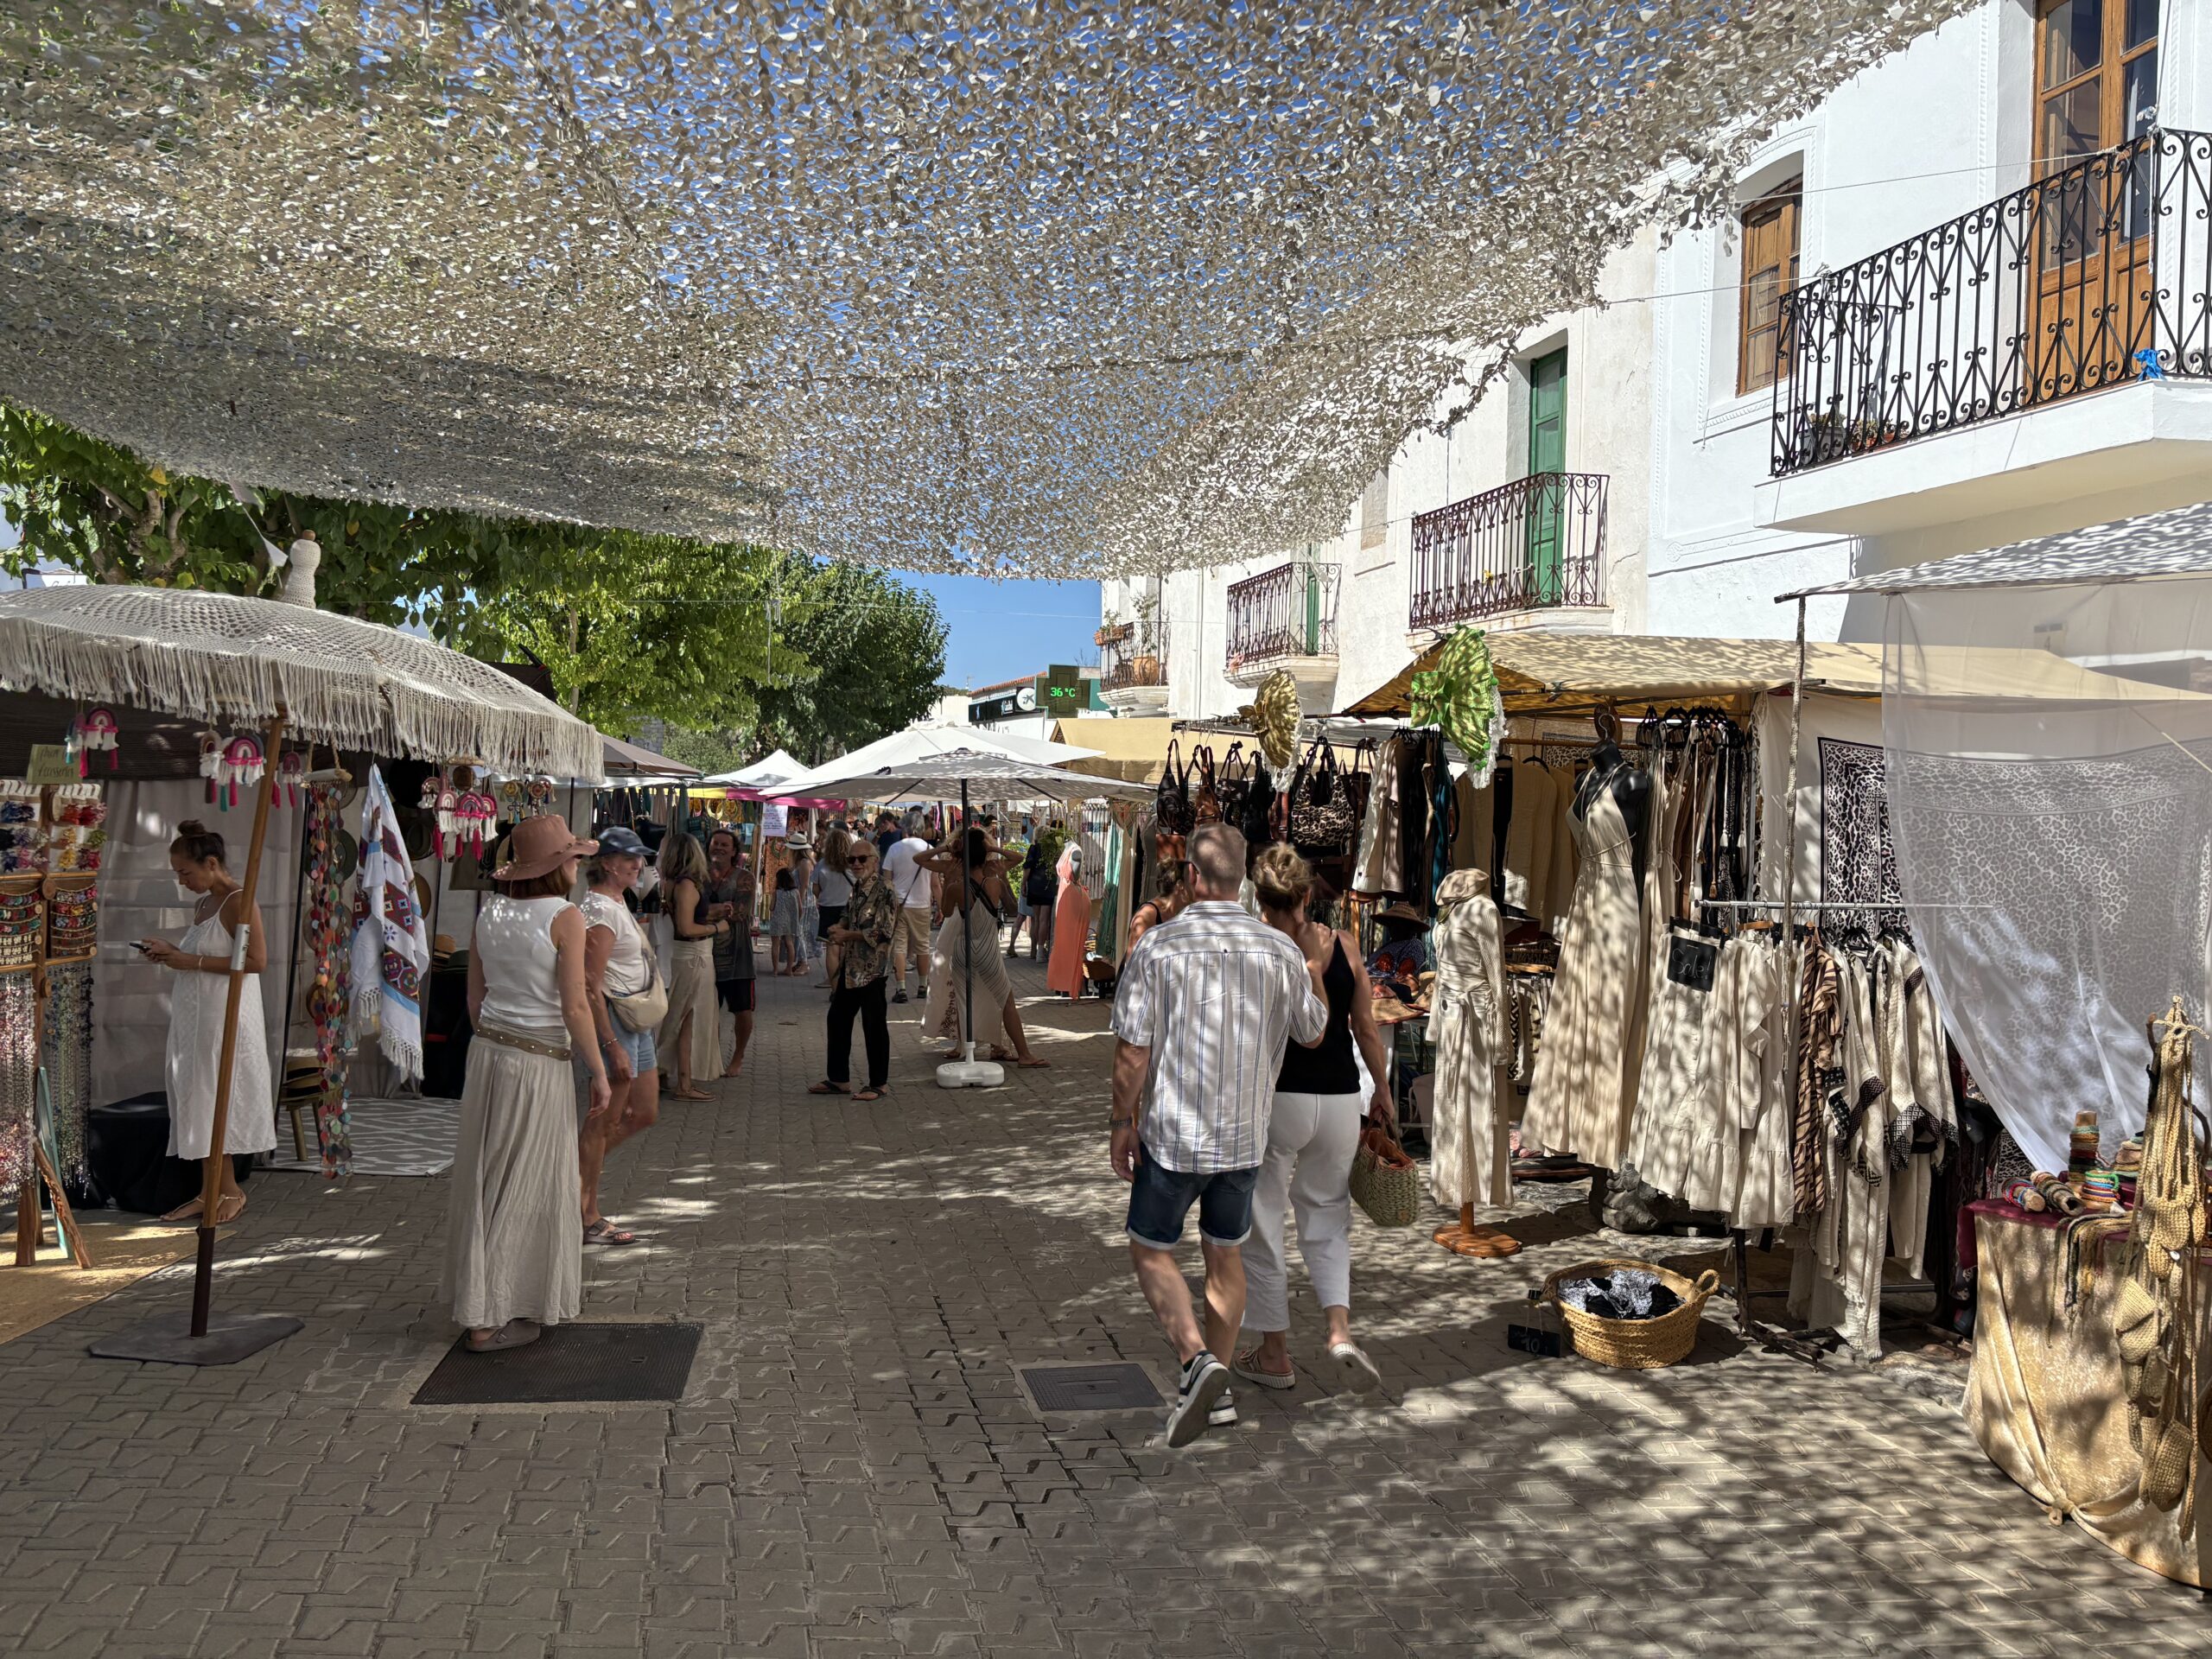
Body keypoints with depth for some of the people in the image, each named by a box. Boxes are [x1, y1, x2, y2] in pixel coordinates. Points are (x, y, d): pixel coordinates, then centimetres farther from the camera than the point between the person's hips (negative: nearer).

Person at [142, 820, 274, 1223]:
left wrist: (193, 961, -19)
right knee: (199, 1100, 9)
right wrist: (172, 952, 7)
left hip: (225, 1018, -9)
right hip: (195, 1016, 9)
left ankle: (230, 1190, 7)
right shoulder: (203, 902, 14)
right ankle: (211, 1190, 15)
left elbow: (256, 961, -21)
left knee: (216, 1099, -3)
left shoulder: (238, 903, -14)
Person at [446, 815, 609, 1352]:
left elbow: (475, 997, 11)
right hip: (540, 1062, -7)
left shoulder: (490, 913, 6)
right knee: (525, 1186, 3)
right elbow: (575, 1008, -15)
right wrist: (598, 1073, -7)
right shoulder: (564, 917, -13)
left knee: (488, 1178, 14)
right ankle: (490, 1319, 9)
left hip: (488, 1052, 7)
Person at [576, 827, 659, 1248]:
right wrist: (612, 1046, -24)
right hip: (611, 1020, -10)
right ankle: (587, 1220, 11)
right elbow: (590, 986, -22)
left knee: (645, 1113, 15)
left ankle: (581, 1166, 28)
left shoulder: (617, 903, 14)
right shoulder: (599, 910, -17)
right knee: (604, 1121, 0)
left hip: (636, 1021, 10)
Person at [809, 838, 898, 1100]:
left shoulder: (884, 891, -14)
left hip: (872, 968, -9)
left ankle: (879, 1083, 10)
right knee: (837, 1018, 14)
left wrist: (847, 935, -15)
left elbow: (883, 932, -19)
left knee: (873, 1025, -1)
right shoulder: (857, 888, 13)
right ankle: (838, 1079, 25)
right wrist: (839, 929, 5)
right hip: (850, 966, 9)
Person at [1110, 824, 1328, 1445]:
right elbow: (1313, 1034, 11)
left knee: (1150, 1251, 12)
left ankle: (1196, 1359, -7)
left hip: (1173, 1135, -3)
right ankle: (1215, 1392, 25)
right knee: (1224, 1255, 17)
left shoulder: (1156, 947, -13)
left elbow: (1132, 1051, -12)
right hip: (1245, 1137, 4)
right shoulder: (1281, 950, -4)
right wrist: (1313, 974, 28)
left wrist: (1124, 1121, 1)